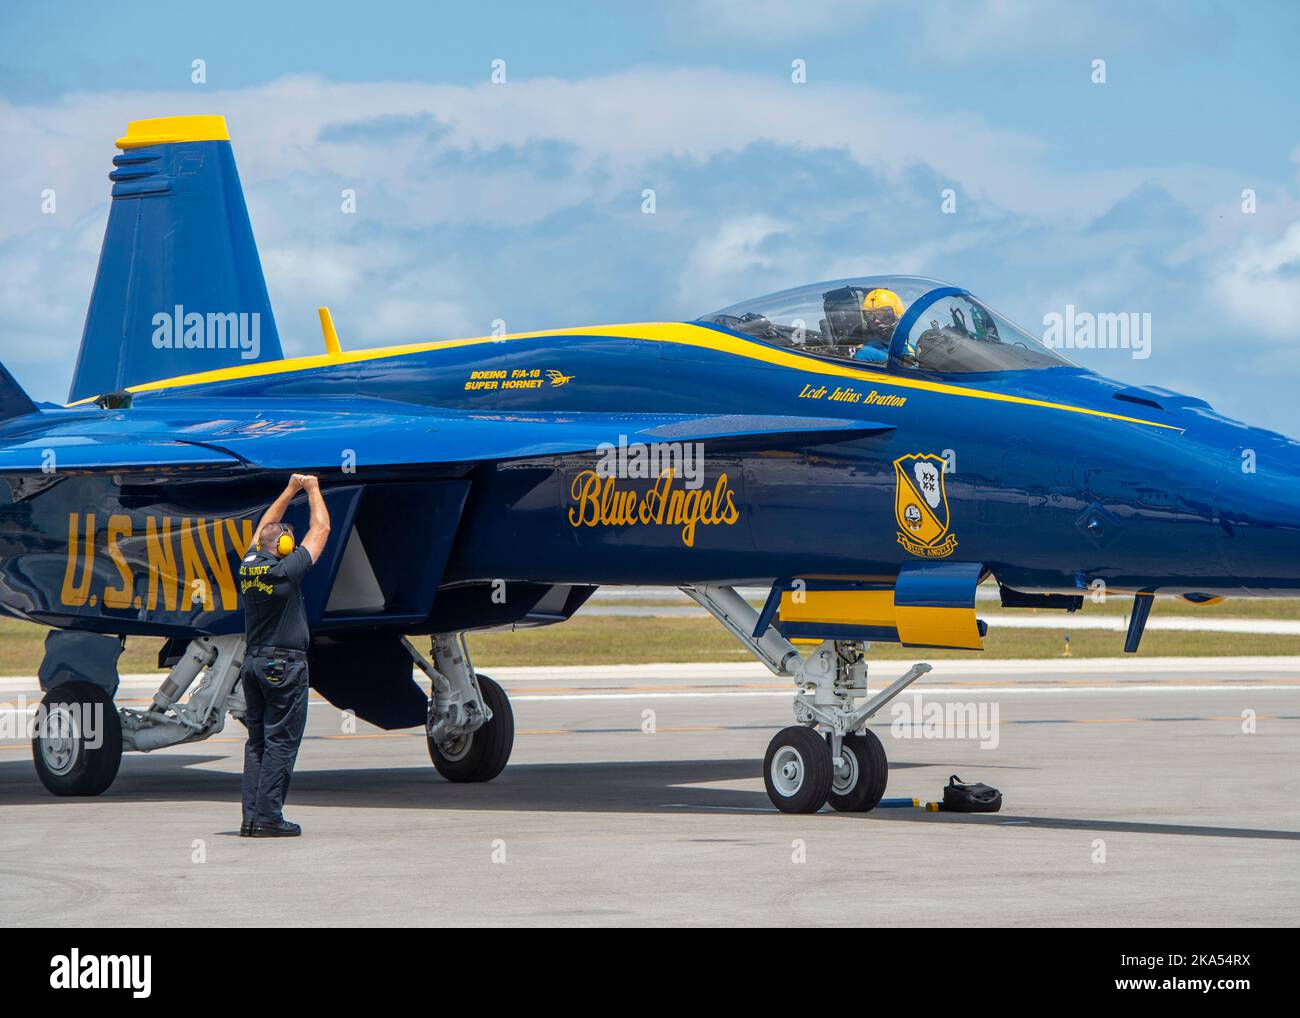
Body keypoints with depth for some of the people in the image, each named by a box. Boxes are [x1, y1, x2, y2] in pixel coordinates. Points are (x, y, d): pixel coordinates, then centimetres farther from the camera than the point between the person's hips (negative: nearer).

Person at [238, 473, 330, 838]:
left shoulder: (249, 566, 4)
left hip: (252, 662, 7)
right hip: (284, 664, -7)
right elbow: (321, 529, -2)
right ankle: (269, 817, -8)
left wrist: (290, 490, 27)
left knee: (257, 741, 9)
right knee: (280, 742, -5)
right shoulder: (286, 569, -13)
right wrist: (312, 490, 12)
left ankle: (251, 817, 5)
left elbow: (263, 528, 23)